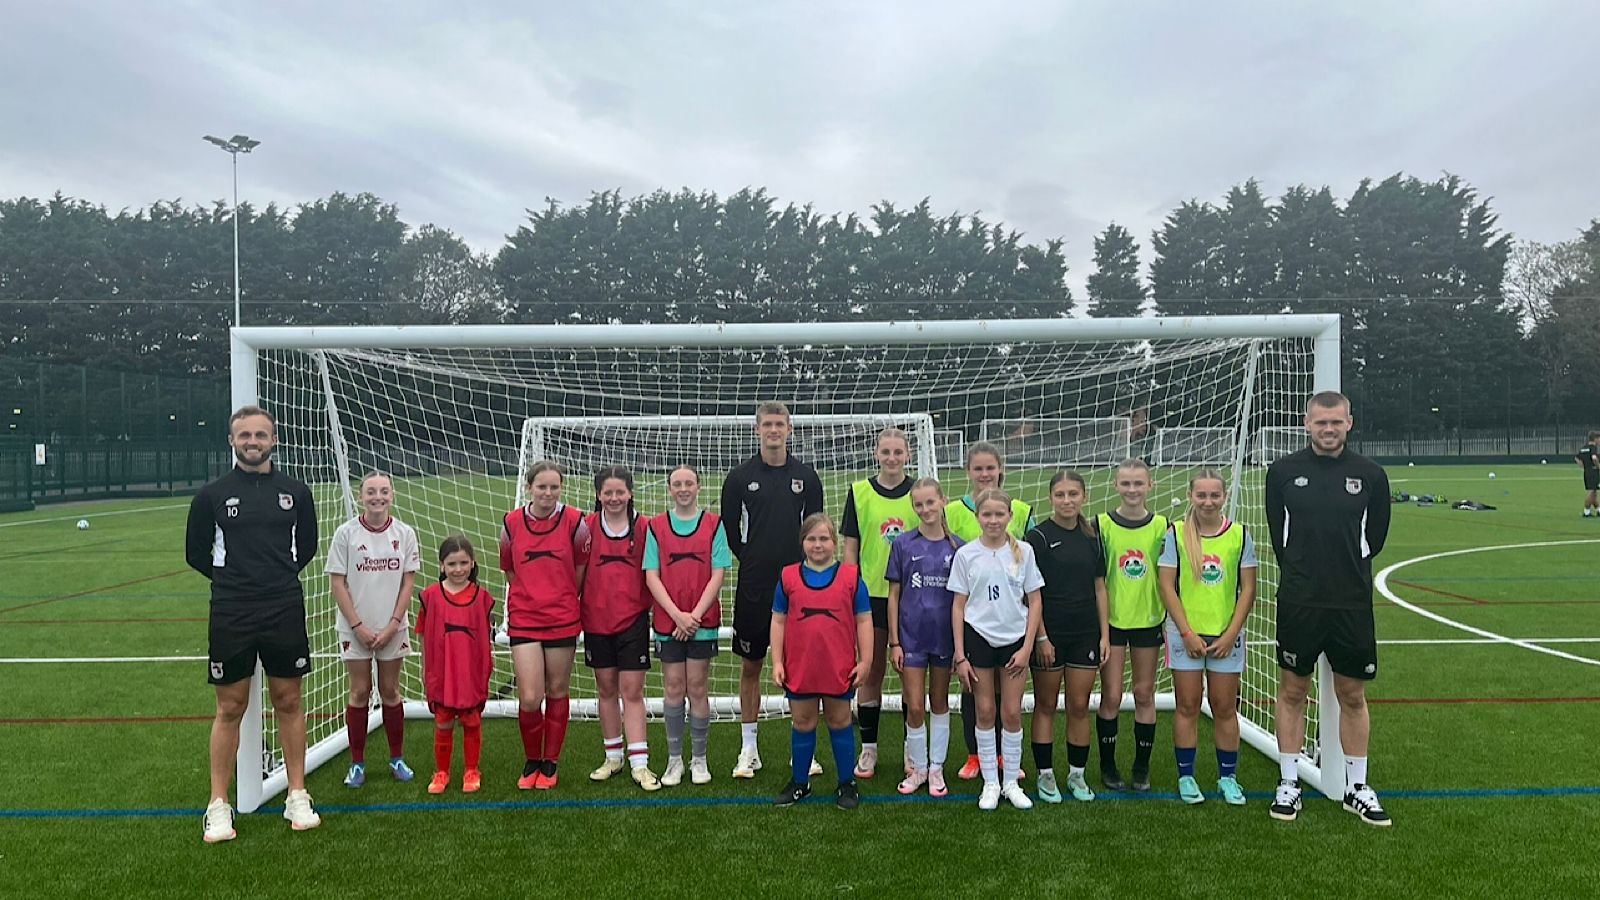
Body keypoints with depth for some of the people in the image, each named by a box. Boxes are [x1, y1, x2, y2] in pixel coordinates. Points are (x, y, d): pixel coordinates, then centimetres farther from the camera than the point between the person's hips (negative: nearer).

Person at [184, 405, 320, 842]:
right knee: (230, 709, 5)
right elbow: (196, 553, 9)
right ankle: (219, 806, 17)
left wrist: (280, 578, 11)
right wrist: (231, 578, 7)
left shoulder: (295, 491, 4)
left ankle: (297, 798, 19)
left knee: (289, 703, 9)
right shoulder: (212, 495, 0)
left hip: (285, 613, 1)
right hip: (231, 616, -1)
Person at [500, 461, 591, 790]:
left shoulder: (575, 521, -5)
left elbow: (582, 568, 7)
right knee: (529, 699, -6)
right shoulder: (511, 523, -1)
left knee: (557, 693, 10)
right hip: (523, 619, 0)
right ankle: (531, 761, 20)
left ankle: (550, 763, 27)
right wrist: (531, 596, 11)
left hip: (563, 620, 0)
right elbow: (509, 571, 11)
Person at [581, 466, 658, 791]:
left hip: (633, 618, -2)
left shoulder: (644, 527, -3)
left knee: (632, 691, -2)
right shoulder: (587, 526, 0)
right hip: (596, 620, 2)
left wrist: (649, 604, -6)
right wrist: (575, 609, -2)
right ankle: (613, 757, 26)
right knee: (606, 689, 13)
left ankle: (639, 763, 3)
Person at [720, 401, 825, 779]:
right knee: (750, 666, 7)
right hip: (753, 588, 0)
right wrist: (754, 562, 2)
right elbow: (731, 532, 5)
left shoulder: (806, 476, 5)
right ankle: (749, 750, 19)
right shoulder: (739, 477, 1)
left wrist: (800, 567, 1)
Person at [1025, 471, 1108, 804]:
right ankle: (1045, 776, 16)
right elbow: (1032, 592, -8)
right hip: (1049, 633, -4)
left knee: (1080, 706, 8)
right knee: (1046, 705, 6)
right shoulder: (1038, 536, -7)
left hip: (1085, 633, 4)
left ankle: (1077, 775, 21)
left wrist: (1104, 634, 6)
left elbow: (1099, 587, 11)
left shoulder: (1092, 537, 7)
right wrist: (1041, 637, -11)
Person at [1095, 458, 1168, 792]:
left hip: (1148, 620, 2)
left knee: (1145, 695, 9)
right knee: (1111, 697, 3)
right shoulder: (1102, 524, -4)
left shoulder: (1162, 526, 1)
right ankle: (1108, 766, 18)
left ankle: (1142, 767, 23)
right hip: (1111, 620, -1)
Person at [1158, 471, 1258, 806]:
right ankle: (1186, 777, 15)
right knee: (1187, 706, 4)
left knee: (1225, 707, 7)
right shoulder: (1176, 533, -3)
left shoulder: (1240, 535, 1)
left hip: (1226, 635, 1)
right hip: (1186, 632, -1)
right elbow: (1166, 586, -4)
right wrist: (1187, 633, -9)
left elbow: (1248, 589, 2)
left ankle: (1227, 777, 20)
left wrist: (1230, 634, -6)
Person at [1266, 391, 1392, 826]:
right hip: (1298, 603, 0)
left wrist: (1348, 573, 11)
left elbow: (1375, 536, 8)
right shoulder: (1283, 471, -1)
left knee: (1353, 696, 10)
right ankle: (1288, 783, 20)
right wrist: (1301, 574, 9)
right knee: (1292, 692, 8)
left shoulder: (1371, 475, -2)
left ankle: (1357, 787, 25)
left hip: (1352, 605, 0)